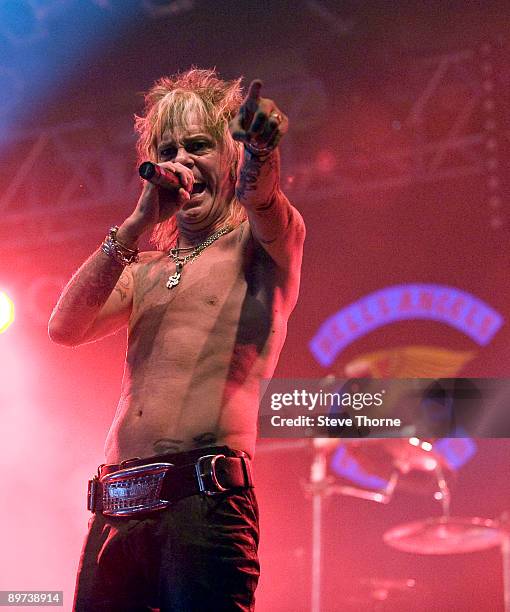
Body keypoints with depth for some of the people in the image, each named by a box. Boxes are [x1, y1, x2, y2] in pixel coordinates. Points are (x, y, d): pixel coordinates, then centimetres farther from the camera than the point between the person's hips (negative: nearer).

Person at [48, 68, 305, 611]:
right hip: (116, 511, 5)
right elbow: (64, 328, 5)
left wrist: (261, 158, -38)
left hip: (205, 503, -5)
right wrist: (140, 221, -1)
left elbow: (265, 201, -15)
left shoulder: (257, 244, 9)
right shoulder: (141, 271, 22)